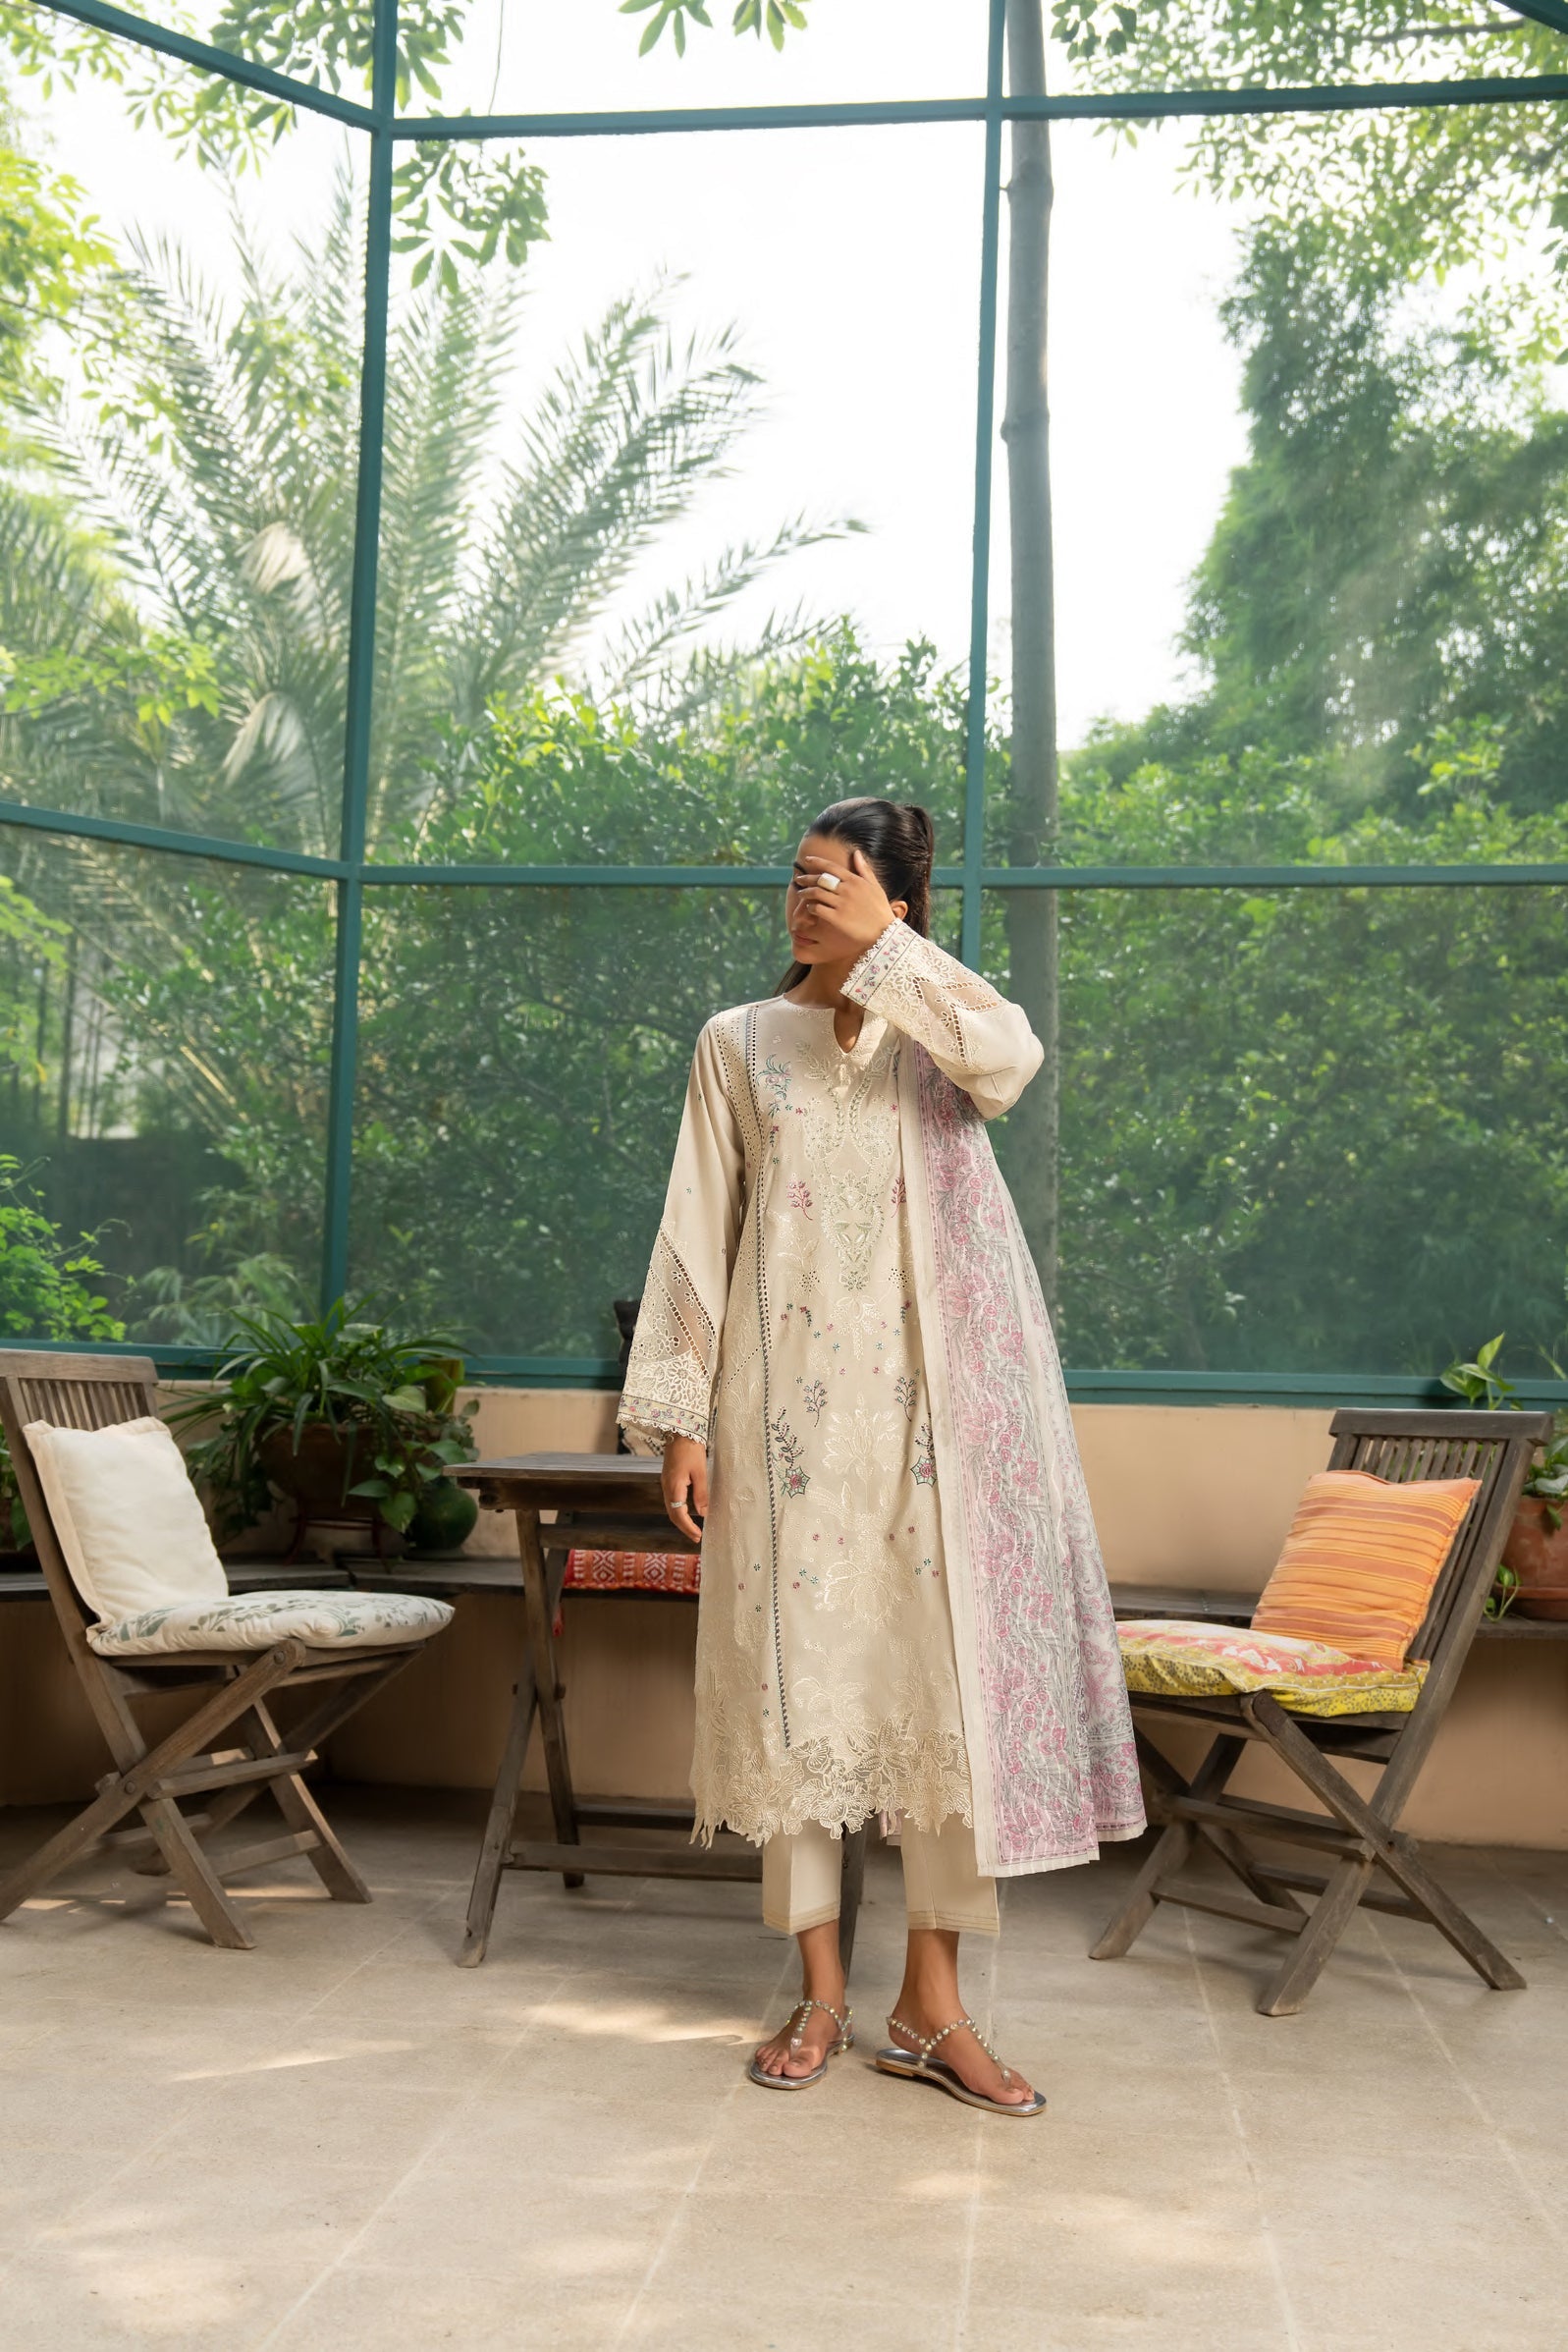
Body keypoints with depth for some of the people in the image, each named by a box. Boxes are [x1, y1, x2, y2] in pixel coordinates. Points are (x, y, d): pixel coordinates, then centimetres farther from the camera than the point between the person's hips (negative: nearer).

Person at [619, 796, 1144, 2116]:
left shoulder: (939, 1026, 9)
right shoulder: (740, 1043, 11)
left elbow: (1013, 1060, -17)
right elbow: (698, 1231, 6)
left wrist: (881, 947, -11)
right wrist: (680, 1416, 0)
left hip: (934, 1394, 0)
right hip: (791, 1393, 1)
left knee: (952, 1661, -3)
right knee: (797, 1662, 2)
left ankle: (932, 2005, 7)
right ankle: (822, 1991, 15)